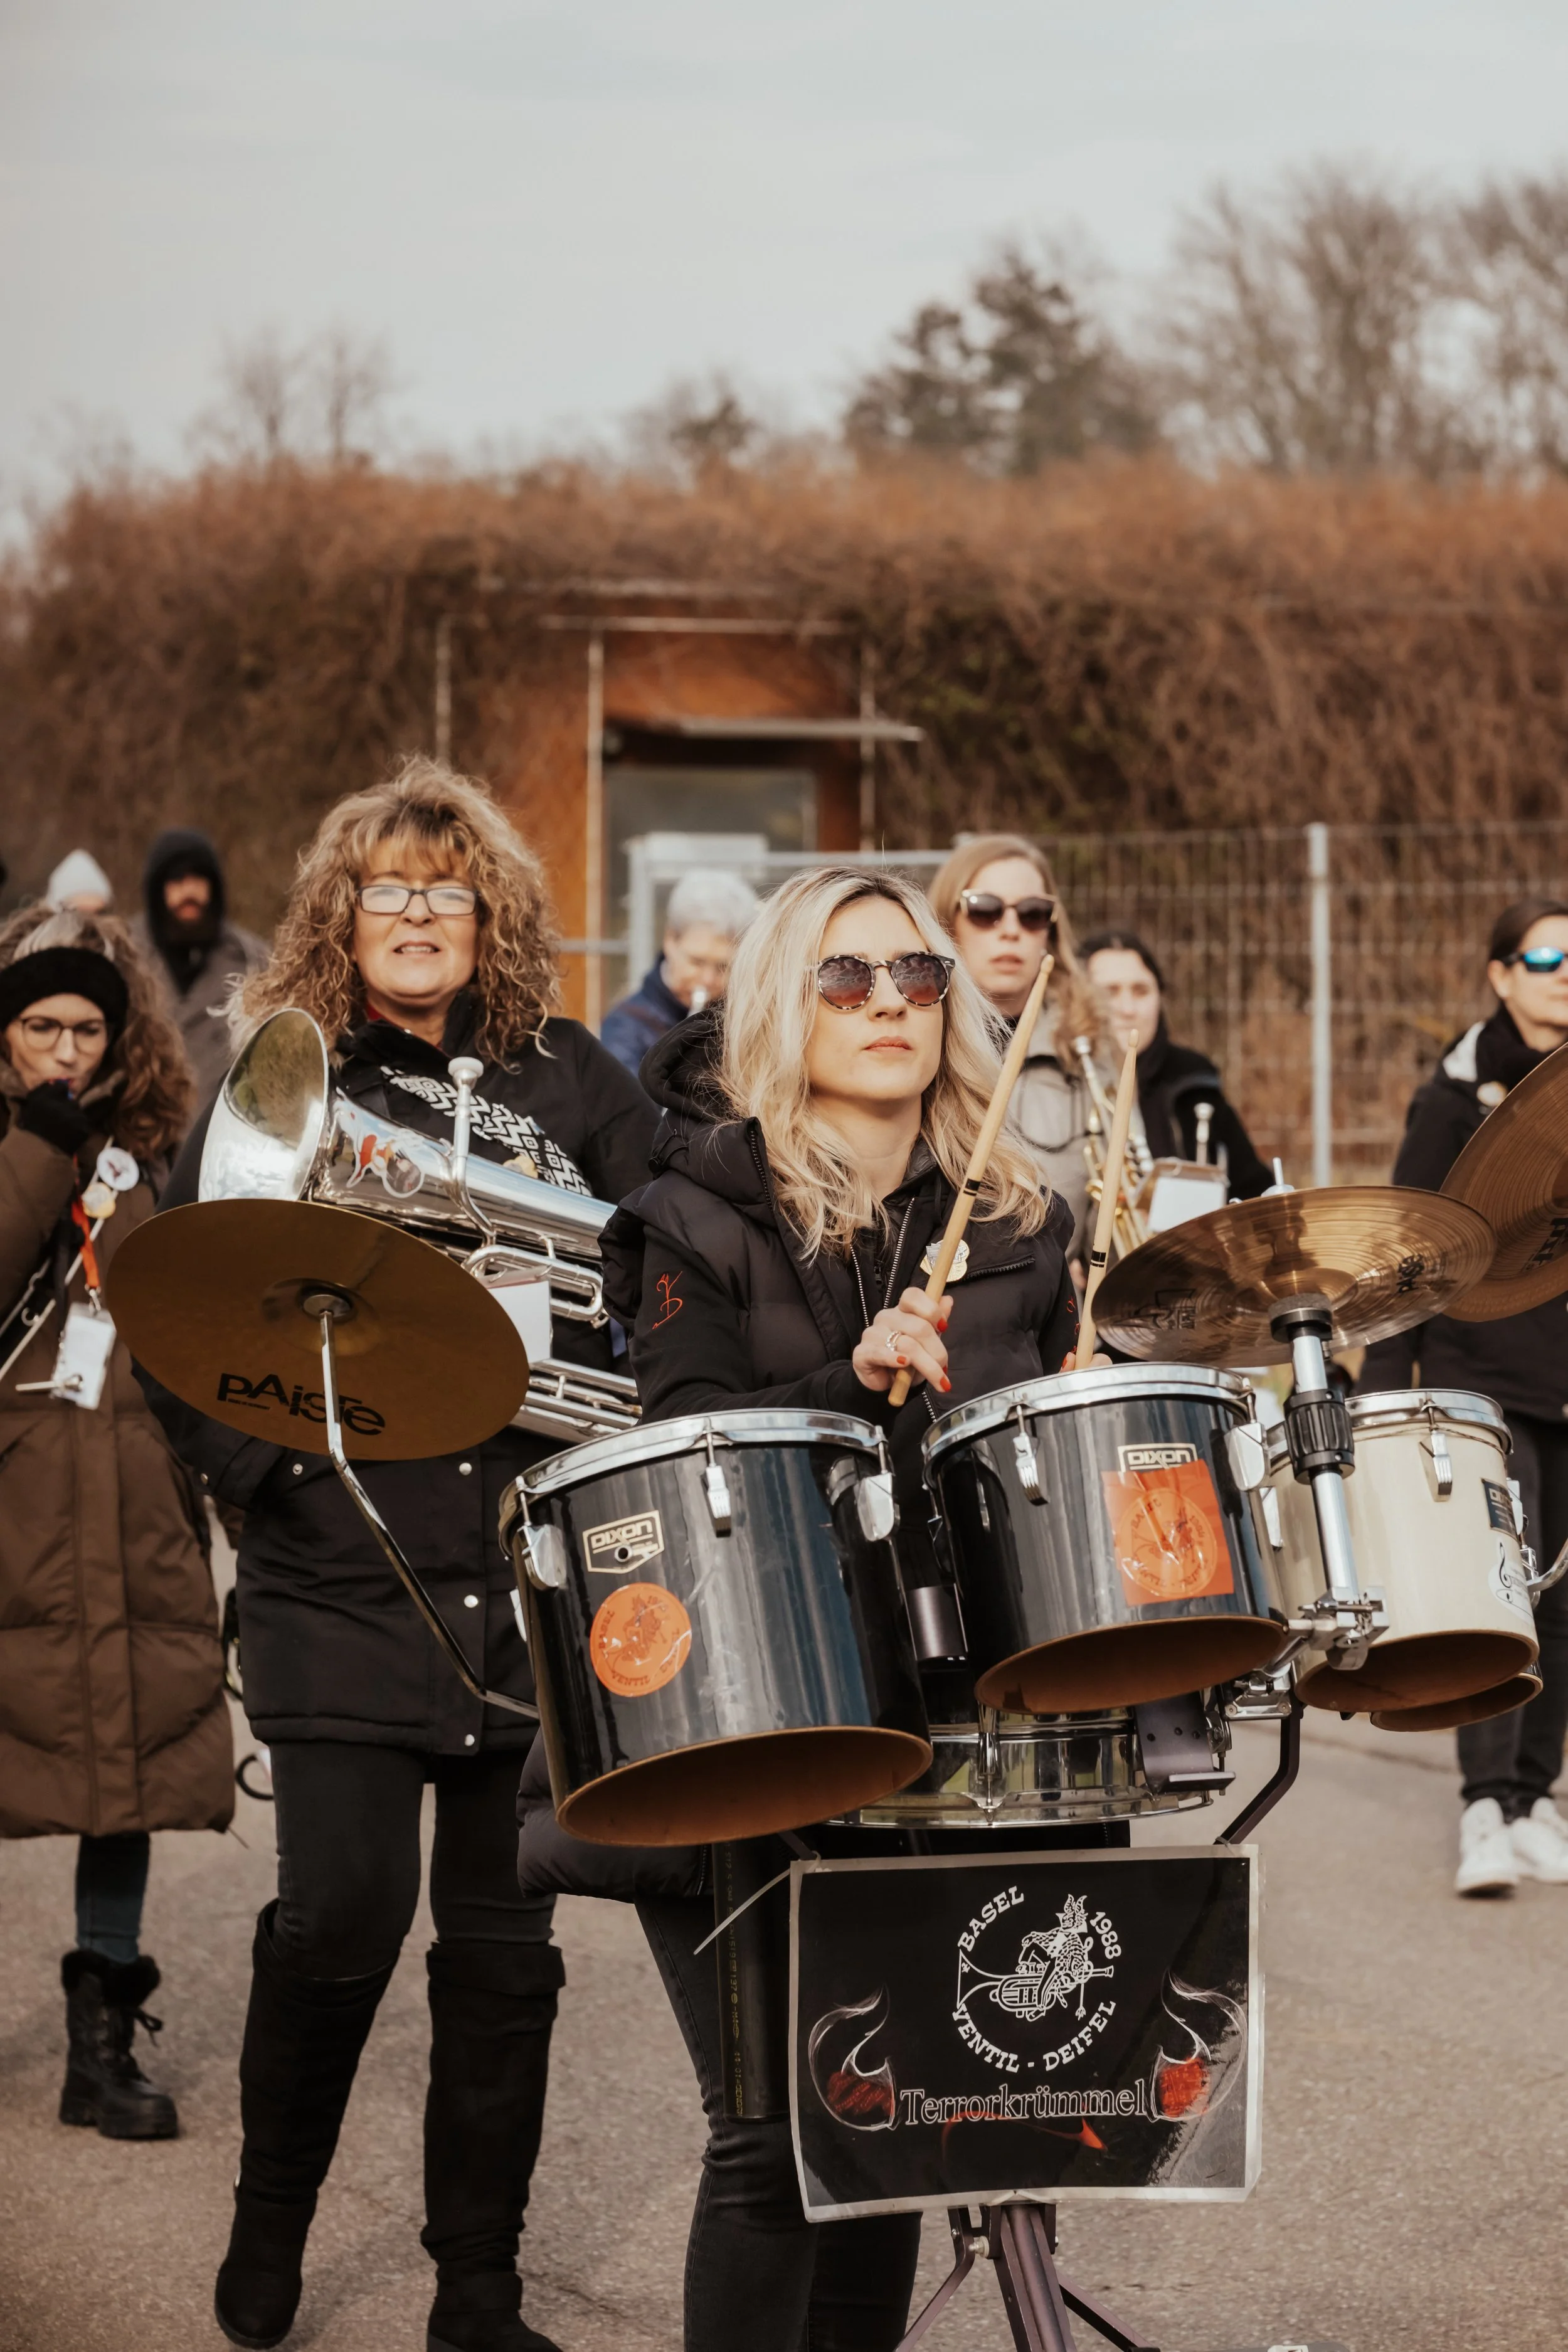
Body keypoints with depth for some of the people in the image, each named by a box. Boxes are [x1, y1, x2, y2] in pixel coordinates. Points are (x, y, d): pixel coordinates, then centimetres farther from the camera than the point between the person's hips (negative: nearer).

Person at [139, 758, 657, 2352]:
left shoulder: (567, 1080, 9)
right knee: (338, 1912, -10)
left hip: (535, 1570, 2)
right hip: (344, 1572, -2)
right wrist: (240, 1458, -5)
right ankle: (270, 2223, 15)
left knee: (504, 1940, 5)